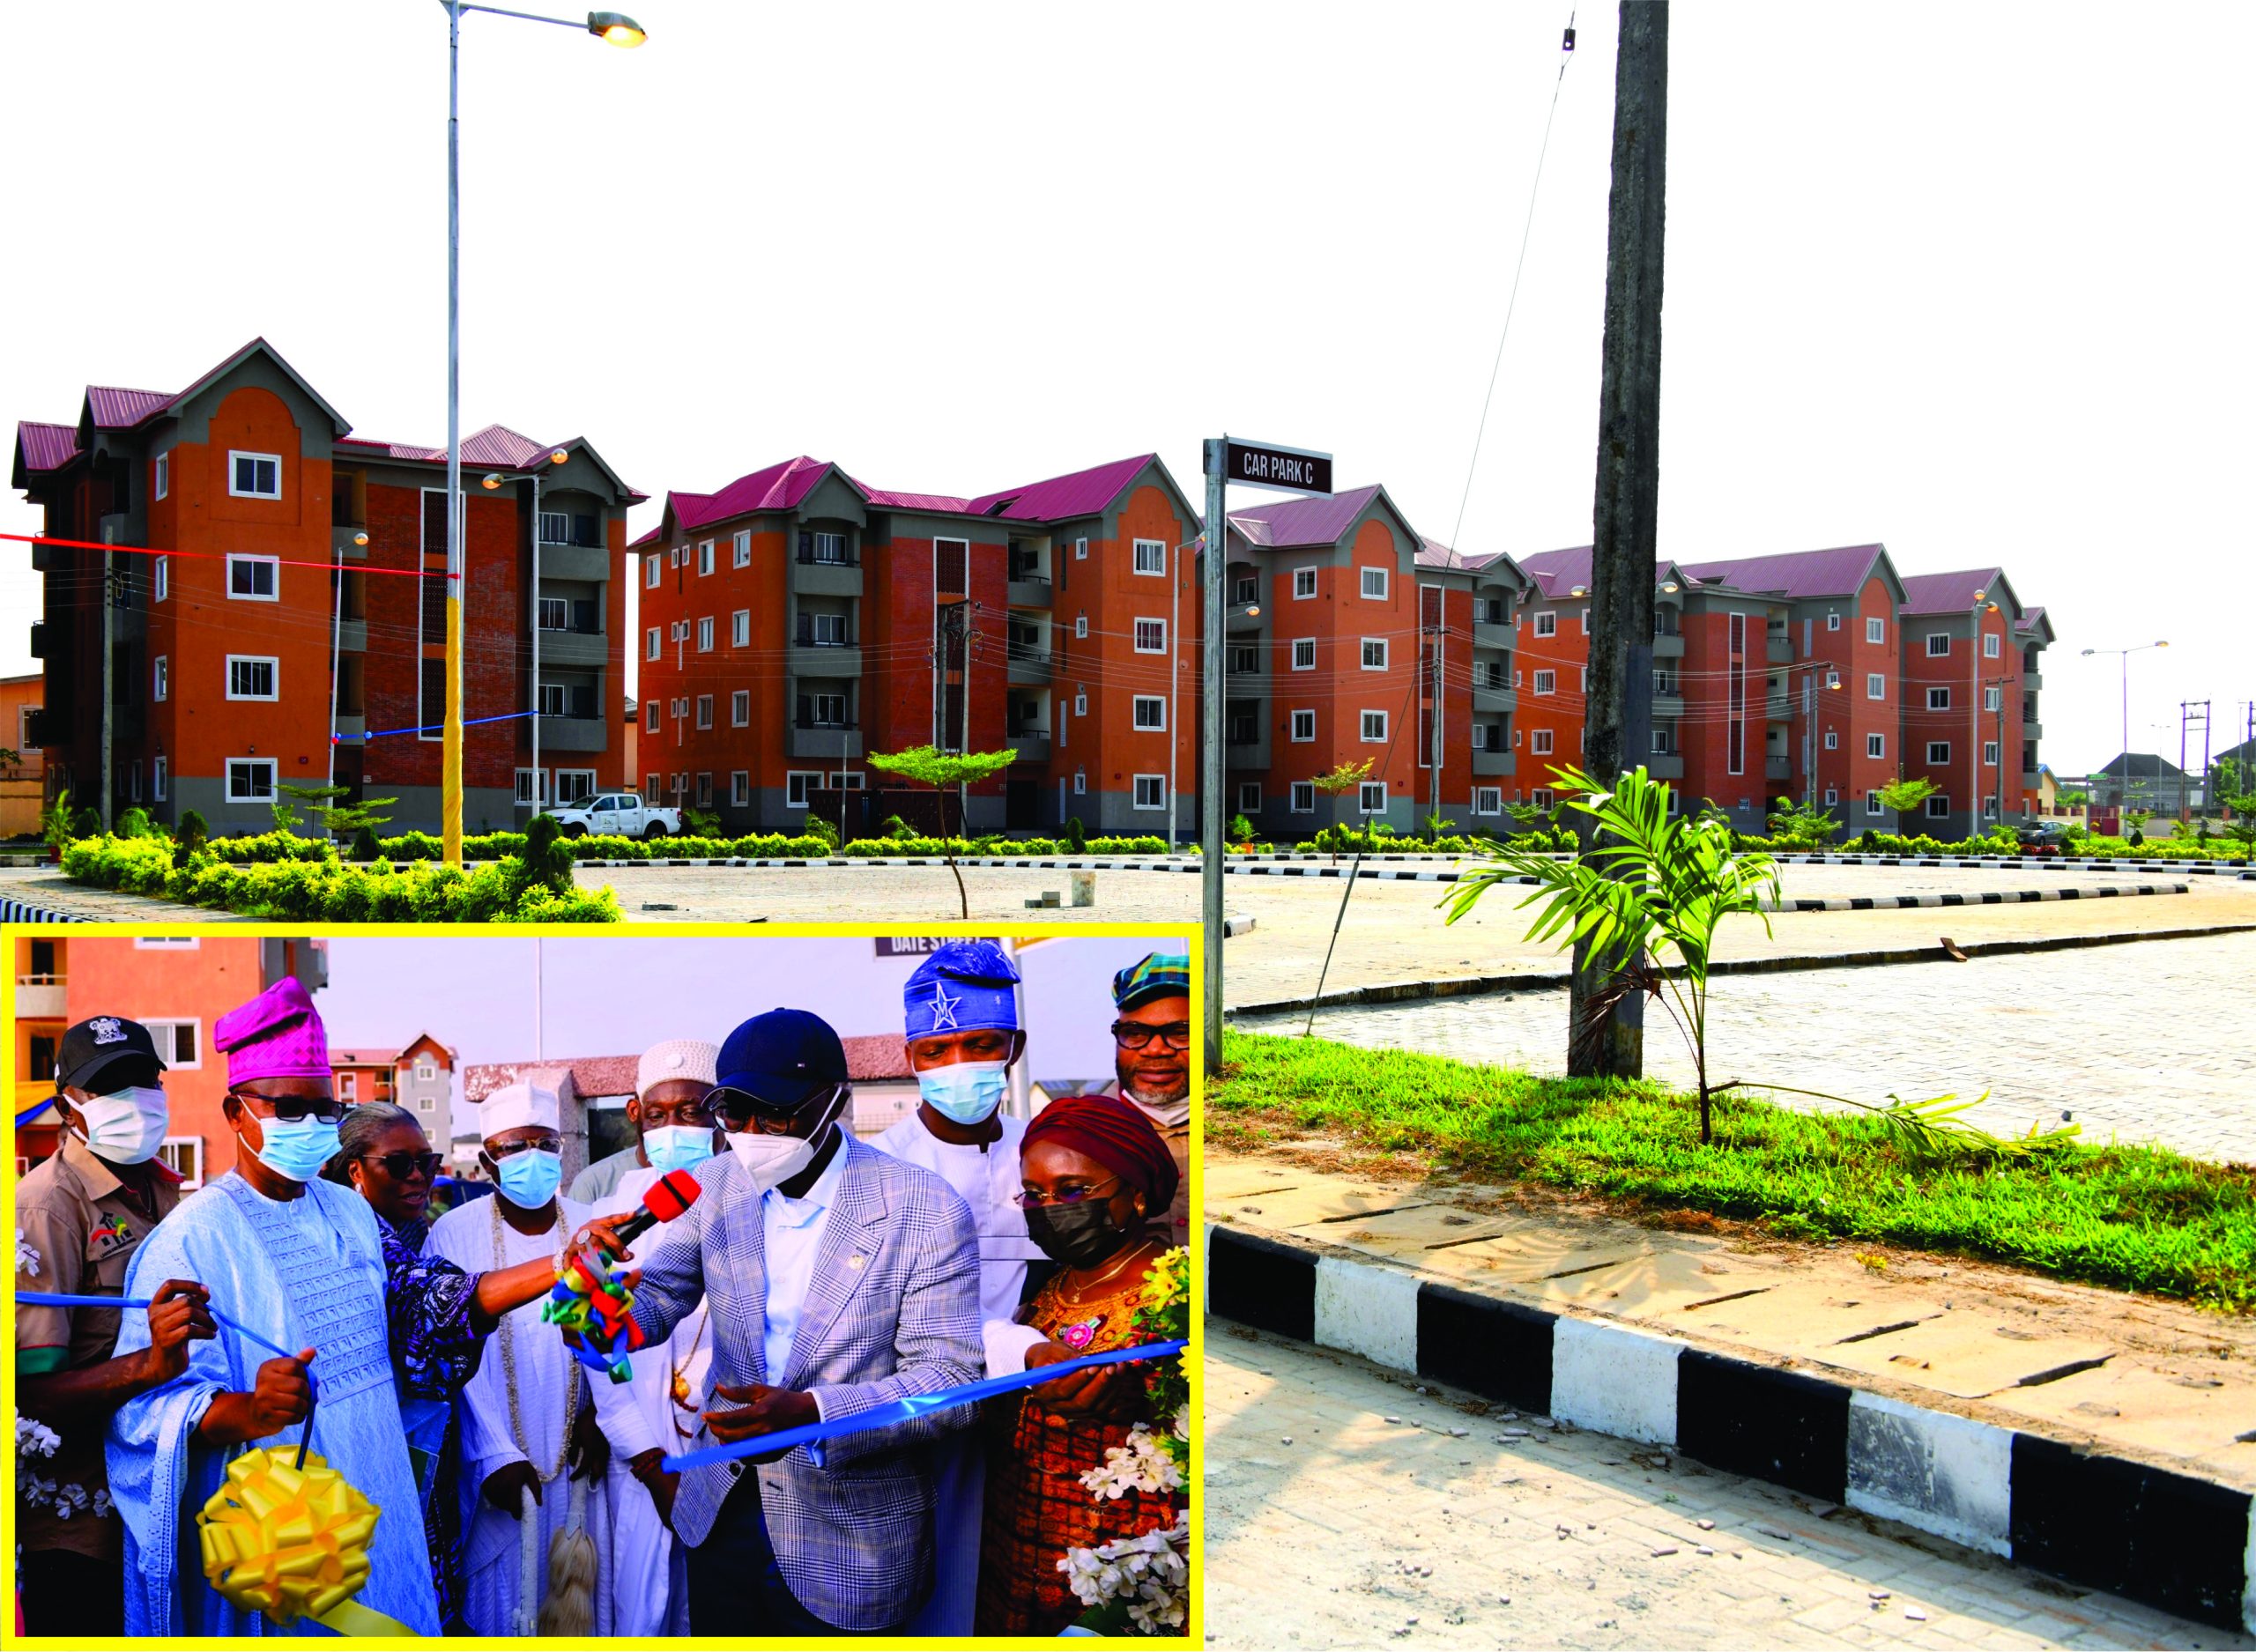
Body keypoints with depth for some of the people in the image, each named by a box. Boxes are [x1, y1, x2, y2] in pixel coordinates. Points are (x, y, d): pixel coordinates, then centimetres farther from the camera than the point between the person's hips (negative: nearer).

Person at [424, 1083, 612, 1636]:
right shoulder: (454, 1233, -8)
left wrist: (600, 1411, -8)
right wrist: (495, 1455, -10)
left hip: (577, 1455, 2)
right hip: (498, 1458, -2)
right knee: (504, 1590, 6)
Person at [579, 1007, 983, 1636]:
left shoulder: (926, 1210, -17)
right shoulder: (717, 1184, -2)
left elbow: (949, 1377, -19)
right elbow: (654, 1295, 1)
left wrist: (810, 1413, -32)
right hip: (721, 1516, 5)